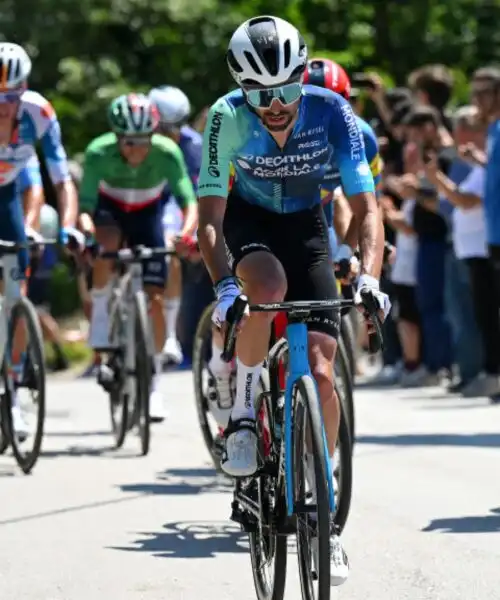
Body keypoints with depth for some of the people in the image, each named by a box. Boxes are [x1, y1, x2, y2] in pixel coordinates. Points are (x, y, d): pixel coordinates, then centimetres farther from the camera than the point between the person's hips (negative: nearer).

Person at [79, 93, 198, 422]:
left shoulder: (167, 152, -31)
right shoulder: (99, 152, -32)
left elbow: (189, 202, -35)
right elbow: (86, 204, -36)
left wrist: (186, 233, -55)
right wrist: (86, 228, -57)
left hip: (147, 214, 1)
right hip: (109, 208, -1)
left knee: (155, 299, -9)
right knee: (106, 244, -38)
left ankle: (153, 384, 5)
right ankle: (100, 314, -14)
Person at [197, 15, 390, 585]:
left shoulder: (331, 112, -26)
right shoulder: (228, 117, -26)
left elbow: (365, 206, -26)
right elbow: (210, 214, -26)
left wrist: (369, 276, -42)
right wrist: (223, 285, -42)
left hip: (306, 225, 1)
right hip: (248, 221, -1)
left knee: (320, 371, -9)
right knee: (268, 287, -38)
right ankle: (242, 411, -14)